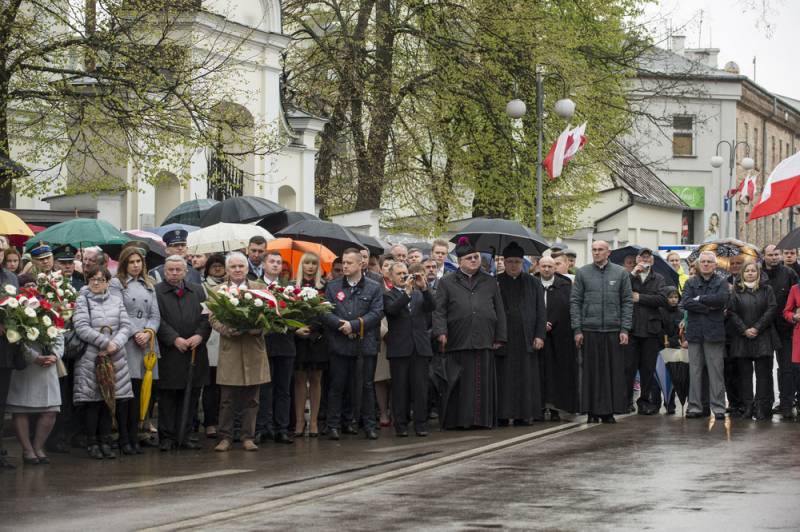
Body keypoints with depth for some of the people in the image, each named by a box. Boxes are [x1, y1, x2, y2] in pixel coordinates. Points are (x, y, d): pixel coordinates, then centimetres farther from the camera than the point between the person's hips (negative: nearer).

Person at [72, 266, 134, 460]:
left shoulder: (116, 301, 14)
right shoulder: (82, 301, 2)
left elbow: (126, 327, 6)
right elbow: (81, 328, -10)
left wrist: (115, 345, -11)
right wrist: (105, 343, -15)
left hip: (114, 357, 3)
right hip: (90, 358, -3)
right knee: (92, 400, -3)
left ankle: (105, 442, 9)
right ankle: (92, 443, 4)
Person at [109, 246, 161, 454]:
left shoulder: (149, 285, 18)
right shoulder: (117, 284, 3)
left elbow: (155, 314, 12)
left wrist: (148, 332, -6)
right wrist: (135, 333, -12)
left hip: (147, 342, 5)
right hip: (126, 341, -5)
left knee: (139, 392, 4)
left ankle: (134, 438, 7)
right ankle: (124, 439, -4)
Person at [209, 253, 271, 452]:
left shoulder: (260, 288, 8)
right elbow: (213, 318, 2)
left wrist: (258, 328, -14)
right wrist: (228, 330, -16)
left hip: (254, 350, 1)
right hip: (229, 350, -1)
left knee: (251, 399, 4)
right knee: (227, 399, 0)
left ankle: (248, 437, 11)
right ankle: (225, 437, 7)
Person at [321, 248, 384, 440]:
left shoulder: (374, 288, 5)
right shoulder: (332, 287, 9)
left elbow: (376, 313, -5)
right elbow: (325, 312, 1)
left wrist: (354, 325, -13)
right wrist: (341, 325, -15)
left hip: (366, 344, -1)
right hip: (339, 344, 1)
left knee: (366, 386, 4)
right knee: (337, 385, 3)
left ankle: (369, 425, 11)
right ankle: (334, 425, 8)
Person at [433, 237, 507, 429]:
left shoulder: (490, 282, 15)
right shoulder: (447, 283, 8)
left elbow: (499, 311, 13)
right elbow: (439, 310, 1)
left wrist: (500, 338, 6)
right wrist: (441, 332, -13)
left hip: (484, 342, 2)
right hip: (458, 342, -2)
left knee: (483, 383, 2)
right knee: (460, 383, -3)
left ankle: (482, 418, 7)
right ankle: (457, 419, 2)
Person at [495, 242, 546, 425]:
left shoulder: (532, 283, 10)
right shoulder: (496, 283, 6)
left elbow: (540, 311, 7)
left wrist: (539, 335, -3)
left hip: (526, 338, 1)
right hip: (503, 338, -1)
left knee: (525, 377, 0)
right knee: (504, 378, -3)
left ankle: (524, 414, 4)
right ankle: (503, 414, 0)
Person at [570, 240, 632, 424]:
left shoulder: (621, 273, 7)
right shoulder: (582, 273, 6)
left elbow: (628, 302, 6)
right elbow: (575, 302, 5)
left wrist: (625, 329, -2)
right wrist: (577, 329, -3)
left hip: (613, 330, 0)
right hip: (590, 330, 0)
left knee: (613, 371, 0)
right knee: (592, 372, 1)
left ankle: (609, 410, 6)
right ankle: (593, 411, 6)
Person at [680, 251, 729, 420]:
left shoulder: (721, 283, 7)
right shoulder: (691, 283, 13)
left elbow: (722, 299, -14)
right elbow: (685, 303, -4)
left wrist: (700, 299, -7)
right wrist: (708, 307, -10)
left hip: (714, 332, -2)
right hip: (695, 333, 2)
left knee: (716, 371, -2)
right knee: (694, 371, 4)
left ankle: (718, 407, 0)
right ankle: (695, 406, 7)